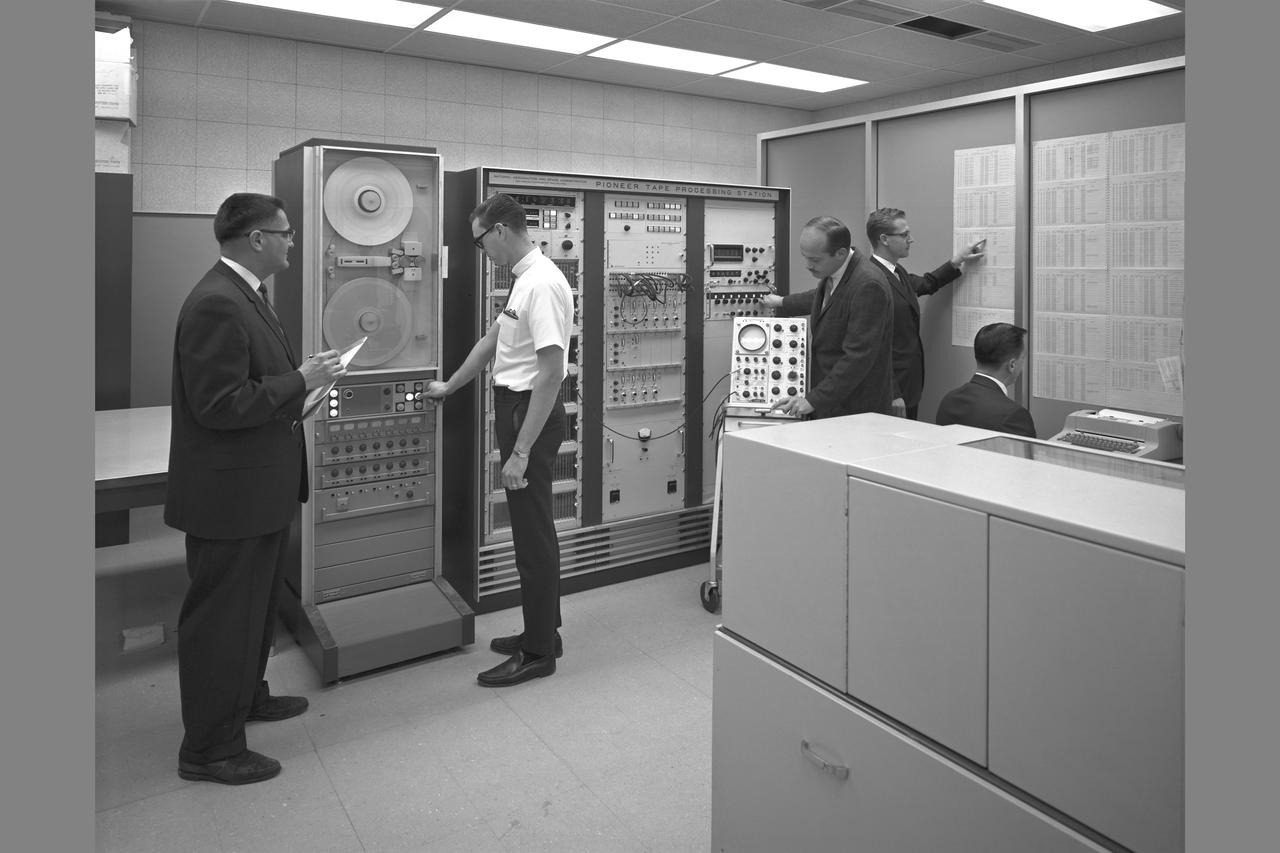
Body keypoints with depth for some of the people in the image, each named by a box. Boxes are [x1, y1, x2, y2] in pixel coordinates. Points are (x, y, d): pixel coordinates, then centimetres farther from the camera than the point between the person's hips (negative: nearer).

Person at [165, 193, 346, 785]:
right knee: (221, 617, 3)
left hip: (259, 488, 11)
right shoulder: (216, 304, -21)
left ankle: (247, 697, 44)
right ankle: (209, 747, 18)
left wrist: (302, 376, 6)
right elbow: (220, 405, -26)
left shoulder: (244, 295, 11)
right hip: (230, 492, -11)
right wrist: (300, 382, -21)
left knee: (256, 603, 24)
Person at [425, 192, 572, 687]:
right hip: (516, 408, 10)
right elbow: (491, 341, 24)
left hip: (532, 413, -10)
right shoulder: (523, 279, 12)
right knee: (533, 530, 17)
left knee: (534, 533, 0)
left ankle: (538, 653, 13)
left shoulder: (542, 283, -19)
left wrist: (521, 451, -25)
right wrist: (448, 387, 33)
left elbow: (552, 371, -25)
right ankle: (541, 632, 32)